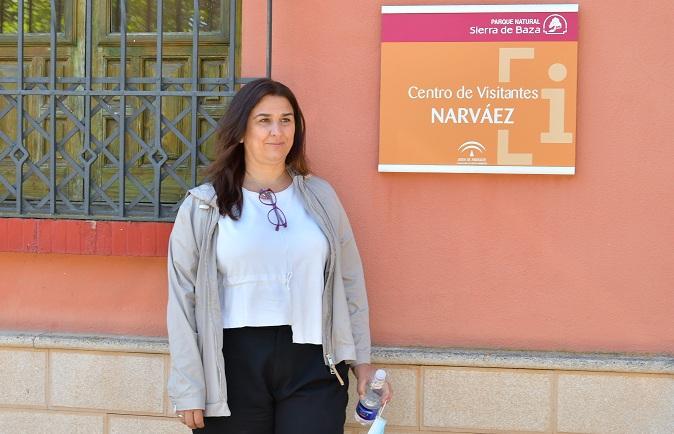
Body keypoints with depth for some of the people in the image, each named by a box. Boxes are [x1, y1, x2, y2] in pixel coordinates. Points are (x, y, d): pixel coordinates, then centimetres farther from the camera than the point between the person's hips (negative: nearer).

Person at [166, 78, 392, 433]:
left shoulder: (320, 195, 7)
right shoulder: (202, 207, 0)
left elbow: (349, 283, 12)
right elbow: (184, 299, 0)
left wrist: (360, 358, 10)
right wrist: (188, 388, -3)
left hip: (313, 365, 1)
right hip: (233, 366, -1)